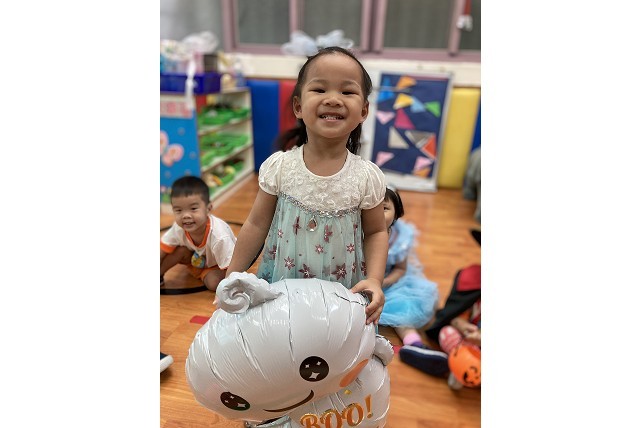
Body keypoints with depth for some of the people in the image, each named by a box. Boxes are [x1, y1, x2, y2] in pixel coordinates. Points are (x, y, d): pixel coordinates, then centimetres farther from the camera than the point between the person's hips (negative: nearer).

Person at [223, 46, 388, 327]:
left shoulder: (367, 176, -13)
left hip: (344, 294, 0)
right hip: (281, 291, 1)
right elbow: (257, 225, -2)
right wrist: (232, 279, 1)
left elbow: (376, 232, 0)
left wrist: (374, 279, -14)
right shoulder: (278, 167, -12)